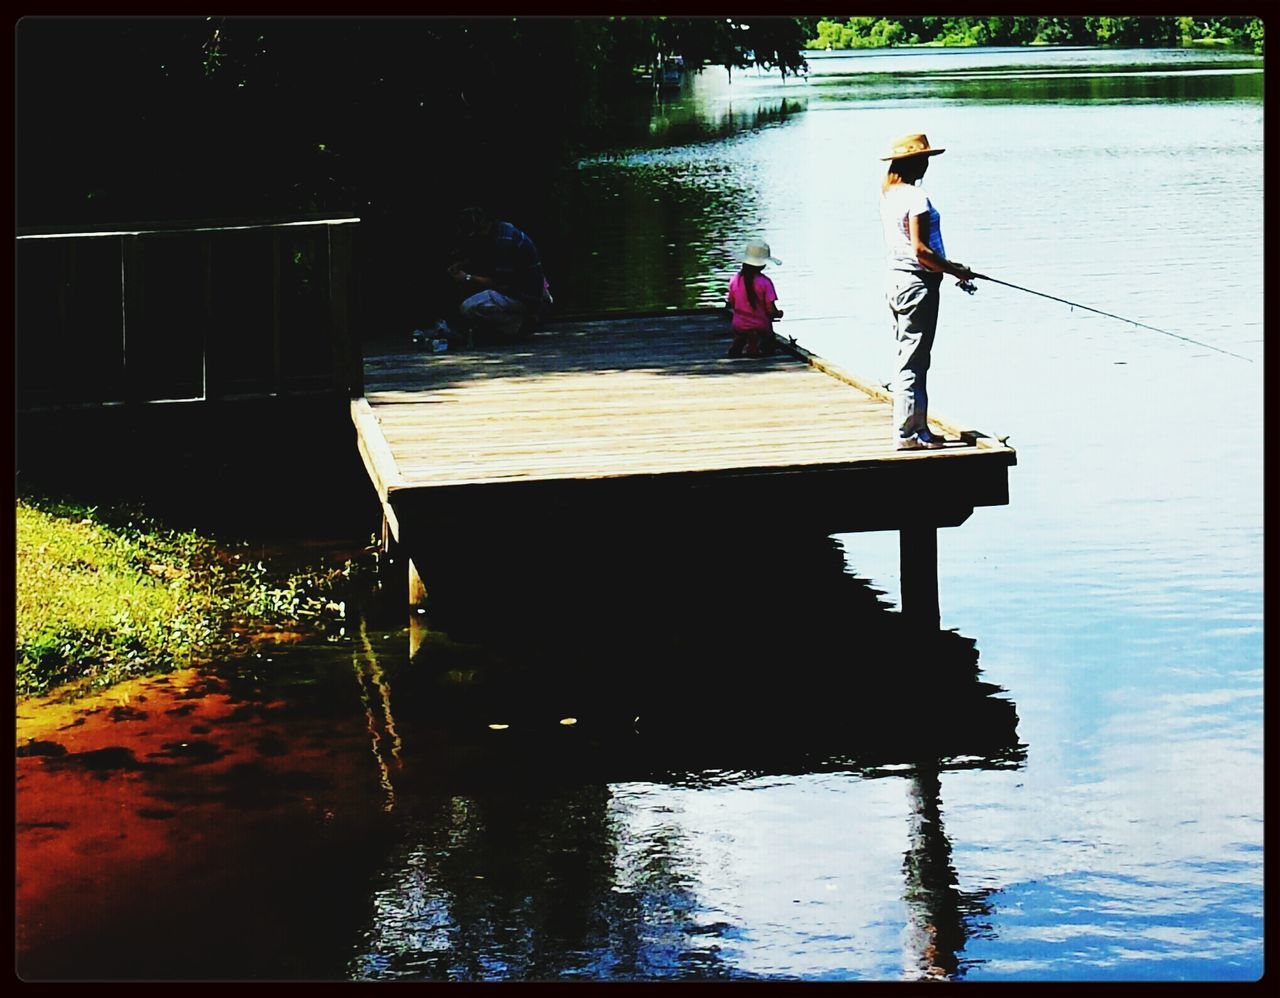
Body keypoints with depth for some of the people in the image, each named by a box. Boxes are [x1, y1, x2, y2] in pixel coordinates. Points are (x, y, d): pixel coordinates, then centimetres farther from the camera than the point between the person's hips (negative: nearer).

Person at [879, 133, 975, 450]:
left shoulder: (888, 194, 12)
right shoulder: (916, 197, -17)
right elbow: (920, 250, -21)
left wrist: (945, 264, 17)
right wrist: (956, 271, -11)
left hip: (896, 280, 10)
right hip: (917, 283, -10)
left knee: (910, 359, 14)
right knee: (913, 361, -5)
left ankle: (918, 428, 19)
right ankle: (907, 433, -2)